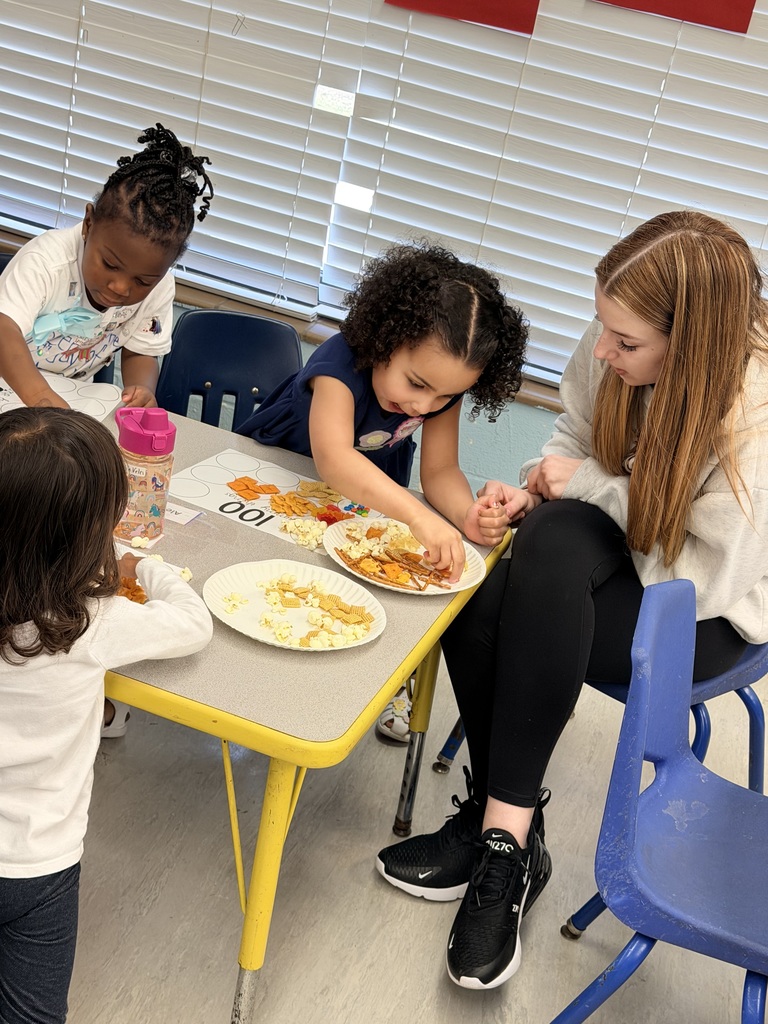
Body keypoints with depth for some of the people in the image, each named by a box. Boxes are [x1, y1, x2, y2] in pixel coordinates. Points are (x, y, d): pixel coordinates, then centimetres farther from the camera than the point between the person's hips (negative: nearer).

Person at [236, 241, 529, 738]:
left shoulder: (444, 383, -21)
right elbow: (333, 458, -55)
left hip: (372, 494, 4)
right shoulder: (342, 362, -38)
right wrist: (419, 516, -68)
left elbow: (440, 470, -22)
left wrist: (467, 516, -45)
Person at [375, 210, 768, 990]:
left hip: (705, 609, -5)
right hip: (616, 545, 6)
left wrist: (587, 484, -21)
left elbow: (704, 576, -25)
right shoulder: (616, 348, -15)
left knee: (555, 542, -35)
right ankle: (508, 832, -4)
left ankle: (502, 831, -21)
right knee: (477, 612, -25)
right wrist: (531, 491, -16)